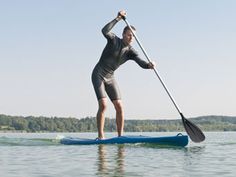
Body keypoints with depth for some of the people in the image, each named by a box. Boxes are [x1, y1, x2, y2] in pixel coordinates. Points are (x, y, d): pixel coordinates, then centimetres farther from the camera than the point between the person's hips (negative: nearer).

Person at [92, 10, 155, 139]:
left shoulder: (130, 52, -1)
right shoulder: (114, 40, -10)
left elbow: (141, 63, -18)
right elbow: (105, 31, -32)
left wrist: (149, 65, -40)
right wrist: (118, 18, -33)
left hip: (110, 78, 5)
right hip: (98, 75, -5)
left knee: (119, 107, -4)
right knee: (103, 105, -18)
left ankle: (120, 136, 2)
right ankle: (100, 136, -14)